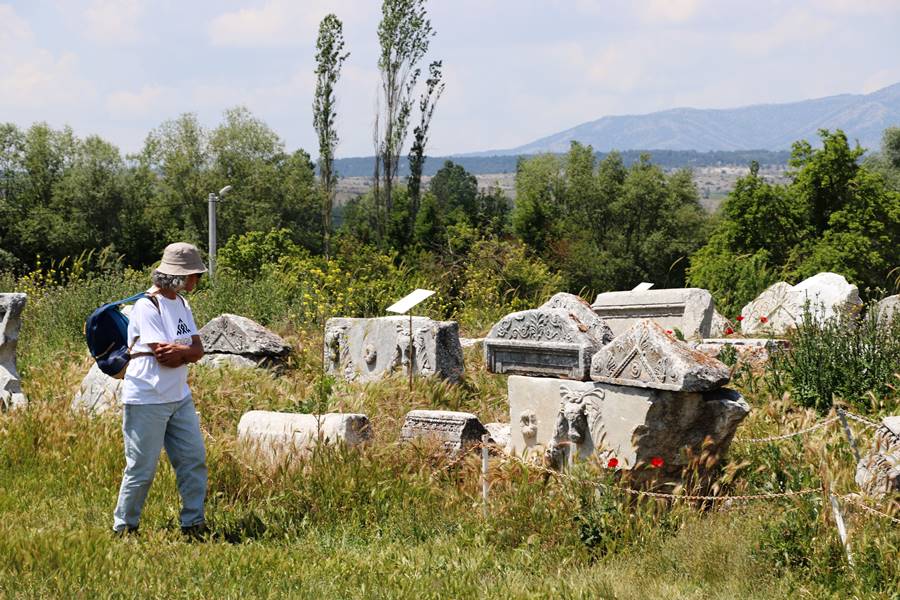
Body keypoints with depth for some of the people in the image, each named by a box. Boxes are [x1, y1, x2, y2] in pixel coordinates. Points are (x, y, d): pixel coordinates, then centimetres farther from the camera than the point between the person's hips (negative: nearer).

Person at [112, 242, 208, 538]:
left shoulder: (181, 304, 12)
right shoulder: (147, 306, -16)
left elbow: (198, 350, 4)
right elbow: (164, 357, -22)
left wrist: (180, 351, -16)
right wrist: (188, 350, -7)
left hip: (180, 398, 9)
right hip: (147, 400, -9)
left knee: (194, 458, 8)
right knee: (142, 469, -3)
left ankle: (194, 523, 17)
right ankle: (124, 529, 10)